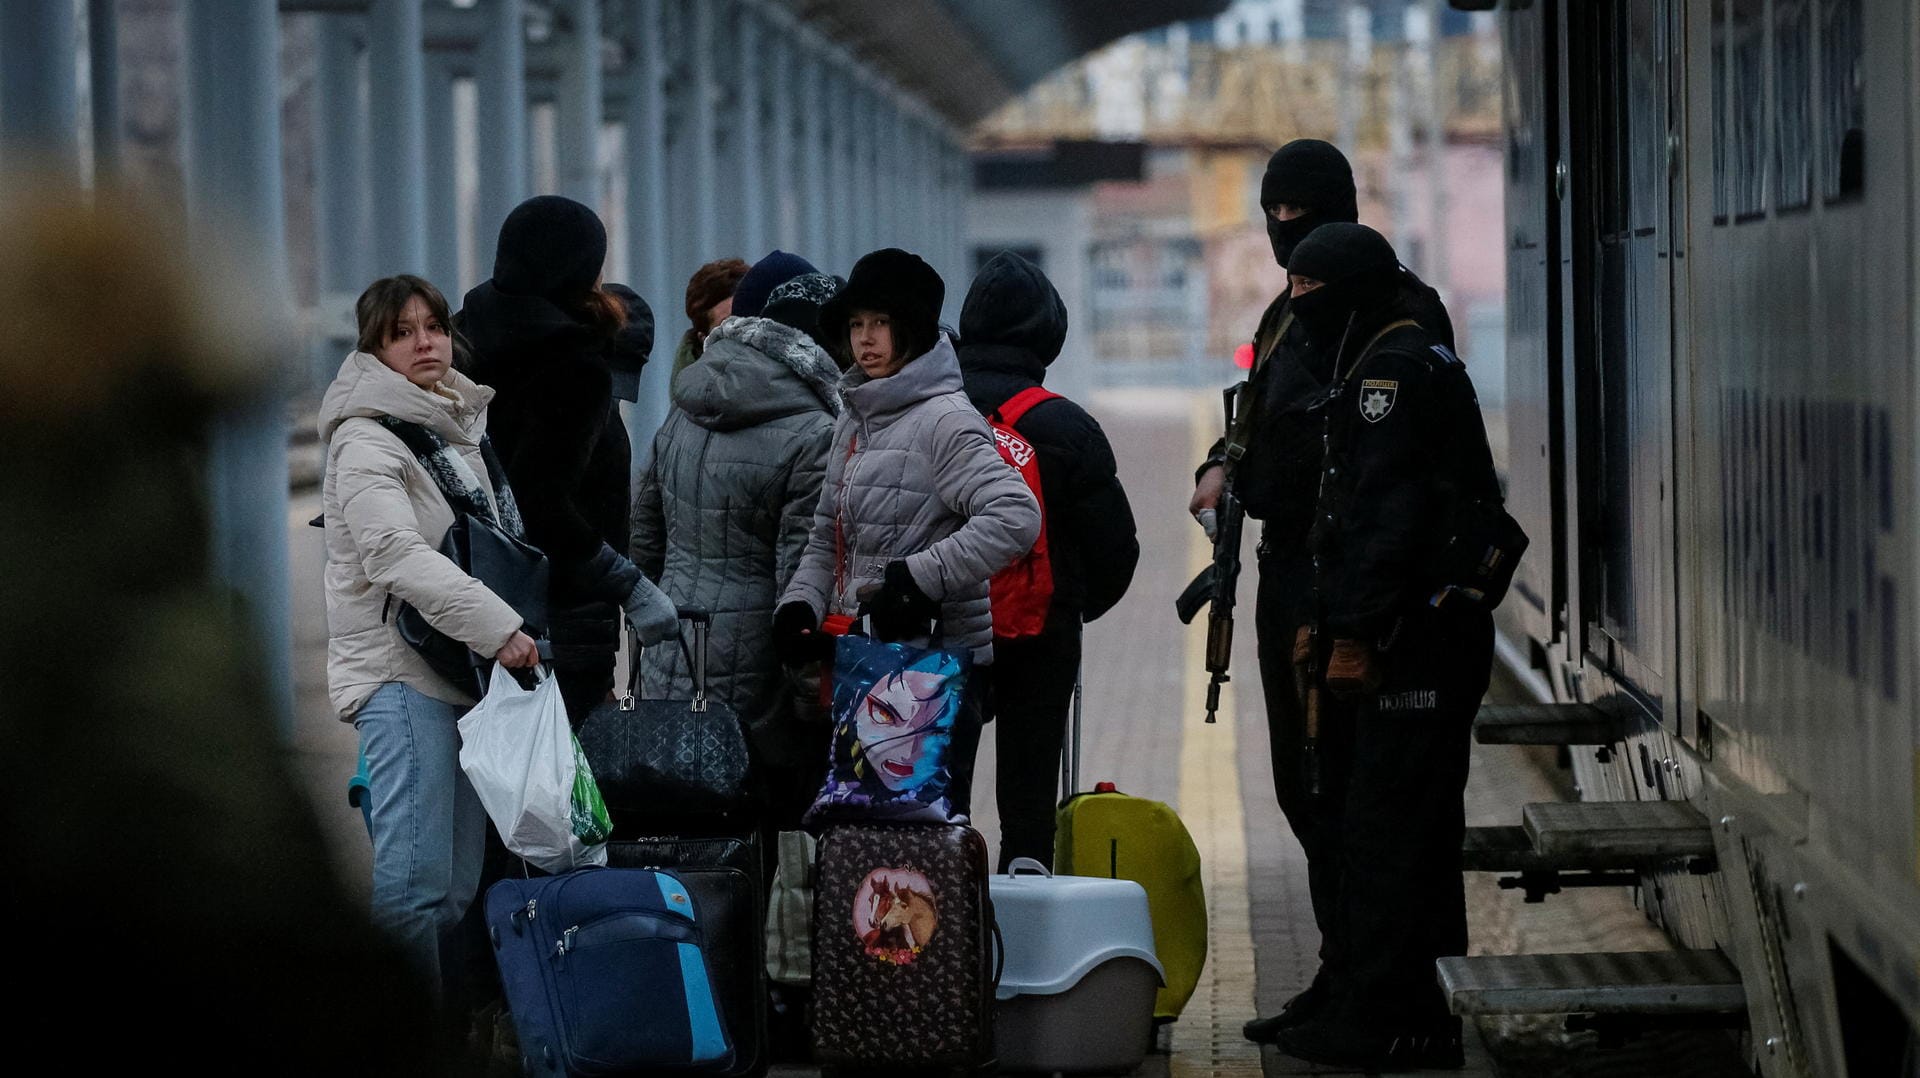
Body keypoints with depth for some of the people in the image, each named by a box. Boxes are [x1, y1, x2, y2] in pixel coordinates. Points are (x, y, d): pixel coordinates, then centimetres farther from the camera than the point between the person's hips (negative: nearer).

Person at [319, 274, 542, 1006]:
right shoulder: (366, 440, -8)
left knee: (459, 884, 8)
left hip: (469, 672, 9)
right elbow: (397, 555, -21)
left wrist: (515, 632, 20)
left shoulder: (464, 428, 19)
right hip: (402, 673, -9)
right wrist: (497, 627, -27)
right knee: (413, 881, -15)